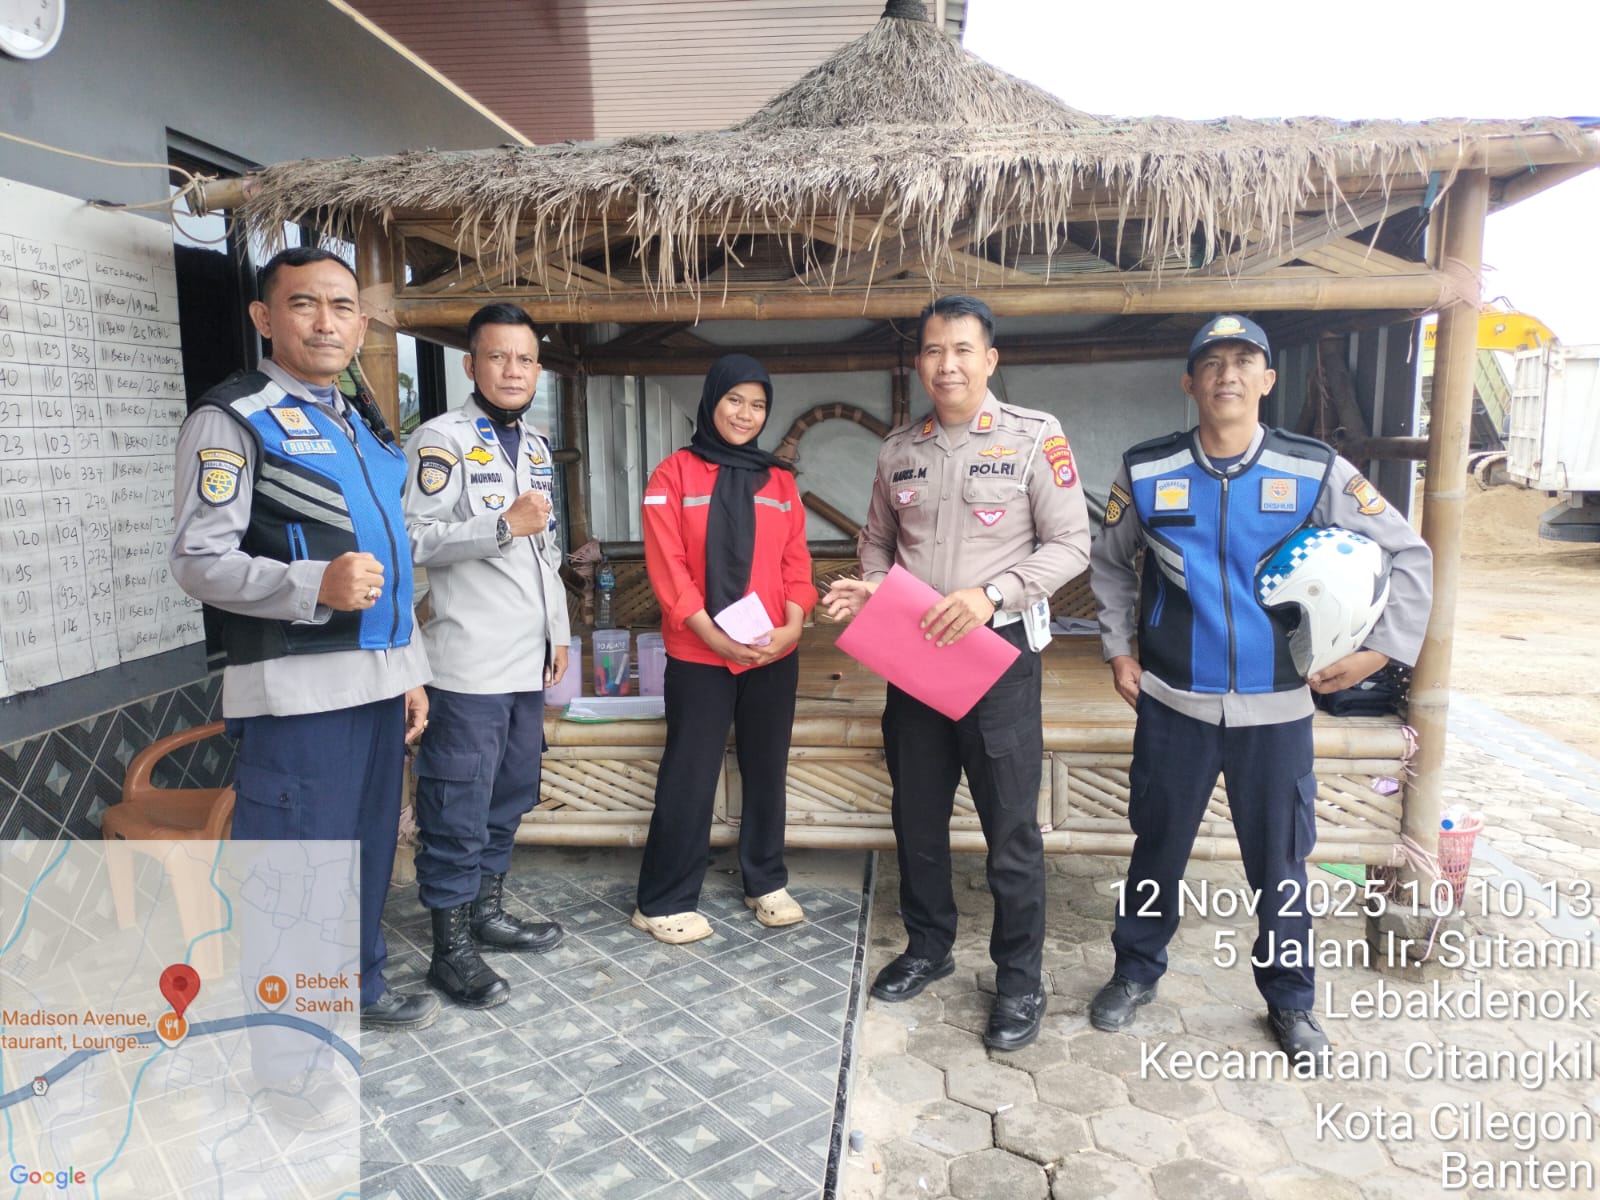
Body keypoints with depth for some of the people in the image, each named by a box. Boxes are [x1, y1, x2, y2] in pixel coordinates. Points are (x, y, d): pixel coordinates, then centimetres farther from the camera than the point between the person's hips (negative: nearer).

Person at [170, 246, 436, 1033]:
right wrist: (315, 585, -29)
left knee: (367, 845, 17)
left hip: (374, 680, 7)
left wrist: (409, 668, 16)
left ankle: (359, 987, 35)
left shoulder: (362, 423, 16)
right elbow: (197, 561, -13)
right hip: (297, 690, -7)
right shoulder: (231, 418, -6)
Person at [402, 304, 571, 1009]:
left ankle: (487, 911, 32)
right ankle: (451, 946, 13)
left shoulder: (536, 446, 16)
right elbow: (415, 540, -17)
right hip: (469, 665, -8)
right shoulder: (442, 440, -8)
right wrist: (503, 526, -23)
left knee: (511, 793, 16)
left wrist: (557, 631, 20)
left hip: (527, 661, 8)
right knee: (458, 806, 0)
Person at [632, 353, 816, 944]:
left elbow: (796, 562, 8)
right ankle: (663, 902, 13)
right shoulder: (674, 474, -1)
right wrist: (713, 634, -17)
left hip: (773, 655, 4)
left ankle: (767, 883, 30)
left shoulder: (779, 480, 11)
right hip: (699, 656, -4)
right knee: (689, 777, 1)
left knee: (767, 770, 14)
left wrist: (793, 625, -9)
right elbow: (667, 565, -9)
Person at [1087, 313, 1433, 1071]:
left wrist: (1382, 647, -3)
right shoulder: (1146, 472, -2)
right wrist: (1118, 649, 7)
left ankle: (1290, 1001, 32)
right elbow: (1110, 562, 13)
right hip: (1173, 703, 0)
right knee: (1157, 847, 13)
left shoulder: (1315, 472, -4)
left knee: (1281, 862, 11)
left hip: (1275, 709, 0)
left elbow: (1407, 555, 4)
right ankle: (1136, 972, 34)